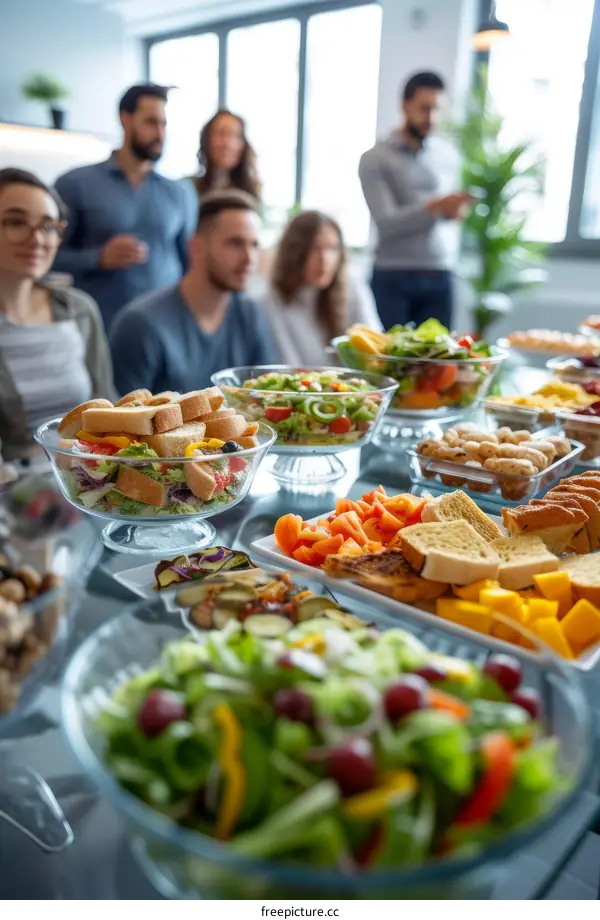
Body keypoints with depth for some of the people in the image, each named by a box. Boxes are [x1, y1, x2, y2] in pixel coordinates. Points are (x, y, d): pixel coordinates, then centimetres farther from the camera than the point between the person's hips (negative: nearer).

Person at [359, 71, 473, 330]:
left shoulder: (448, 155, 11)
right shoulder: (376, 159, -2)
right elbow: (386, 223, -13)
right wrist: (434, 206, -23)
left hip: (439, 277, 4)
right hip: (393, 278, -3)